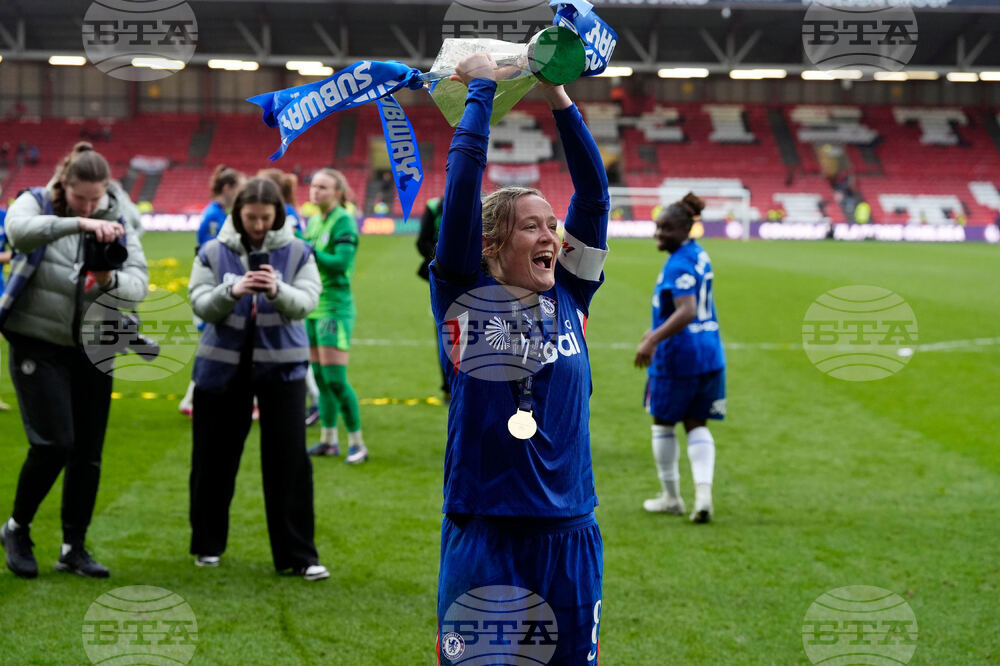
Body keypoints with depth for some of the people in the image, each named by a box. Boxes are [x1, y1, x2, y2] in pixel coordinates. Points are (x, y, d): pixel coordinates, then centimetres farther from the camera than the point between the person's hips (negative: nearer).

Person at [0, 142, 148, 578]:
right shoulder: (36, 203, -5)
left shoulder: (117, 223, 2)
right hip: (38, 344, -4)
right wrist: (77, 223, -44)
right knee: (54, 443, -13)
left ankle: (74, 547, 19)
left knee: (88, 452, 5)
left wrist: (110, 282, -32)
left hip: (92, 348, 4)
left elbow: (139, 283, -9)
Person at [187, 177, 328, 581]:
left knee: (289, 460, -4)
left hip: (281, 366, -1)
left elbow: (306, 301, -14)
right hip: (222, 366, 1)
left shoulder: (297, 253, -1)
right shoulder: (213, 253, 1)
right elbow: (200, 303, -10)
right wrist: (231, 292, -30)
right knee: (213, 459, 10)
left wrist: (278, 291, -35)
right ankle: (208, 544, 27)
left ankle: (298, 554, 3)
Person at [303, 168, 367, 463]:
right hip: (313, 306, 8)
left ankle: (357, 443, -1)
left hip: (334, 308, -8)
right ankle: (328, 439, 19)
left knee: (335, 379, -9)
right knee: (320, 378, 11)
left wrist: (308, 250, -19)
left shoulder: (344, 222, -11)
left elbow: (341, 262, -21)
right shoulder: (314, 221, 13)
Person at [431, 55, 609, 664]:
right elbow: (463, 183, -8)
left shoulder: (569, 300, 7)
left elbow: (595, 194, 5)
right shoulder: (465, 296, -2)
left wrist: (560, 98, 0)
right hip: (483, 537, -3)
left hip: (569, 538, 4)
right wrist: (482, 88, -1)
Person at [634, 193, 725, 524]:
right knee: (696, 425, 12)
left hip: (677, 356, -8)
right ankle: (704, 492, -6)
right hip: (710, 354, 8)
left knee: (663, 422, 10)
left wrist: (653, 340, -37)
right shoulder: (699, 255, 11)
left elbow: (687, 312, -31)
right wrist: (657, 331, 31)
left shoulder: (678, 266, -19)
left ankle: (671, 497, 20)